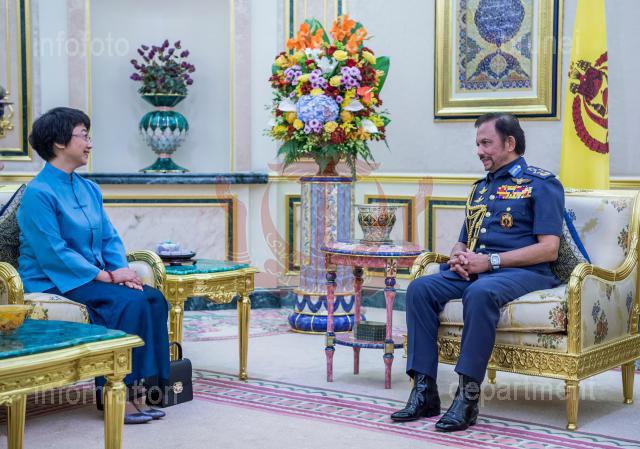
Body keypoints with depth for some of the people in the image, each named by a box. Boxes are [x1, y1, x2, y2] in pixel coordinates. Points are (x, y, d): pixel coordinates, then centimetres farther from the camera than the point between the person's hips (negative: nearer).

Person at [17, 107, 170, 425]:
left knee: (153, 298, -15)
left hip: (93, 276, 8)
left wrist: (123, 271, -8)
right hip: (53, 282, -7)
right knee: (129, 302, -27)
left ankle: (142, 384, -14)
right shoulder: (38, 193, -12)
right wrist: (108, 276, -20)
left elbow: (110, 238, 13)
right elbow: (53, 254, -19)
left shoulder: (89, 189, 13)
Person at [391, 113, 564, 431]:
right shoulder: (480, 187, 26)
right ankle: (424, 390, -21)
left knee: (480, 292, -39)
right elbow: (463, 241, 29)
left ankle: (467, 396, -33)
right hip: (471, 270, 7)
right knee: (420, 289, -19)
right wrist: (457, 257, 2)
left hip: (522, 272, -7)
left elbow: (549, 249, -9)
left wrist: (490, 261, -15)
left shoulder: (541, 184, 2)